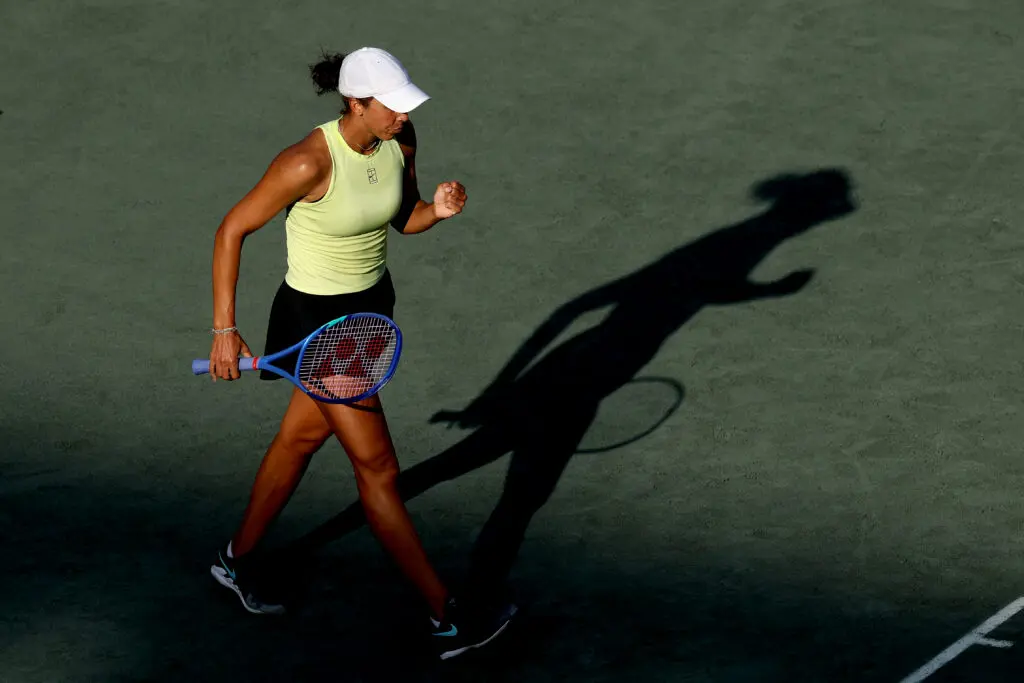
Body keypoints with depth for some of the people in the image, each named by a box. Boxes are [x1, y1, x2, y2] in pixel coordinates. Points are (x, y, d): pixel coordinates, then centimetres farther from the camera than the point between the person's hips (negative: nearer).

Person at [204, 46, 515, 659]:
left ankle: (238, 561, 45)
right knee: (379, 467, -3)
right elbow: (233, 230, -18)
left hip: (372, 305, 8)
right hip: (317, 318, -8)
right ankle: (449, 623, 4)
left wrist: (437, 210, -16)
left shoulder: (400, 140, -8)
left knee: (303, 436, 24)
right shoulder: (309, 162, -28)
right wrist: (225, 329, -20)